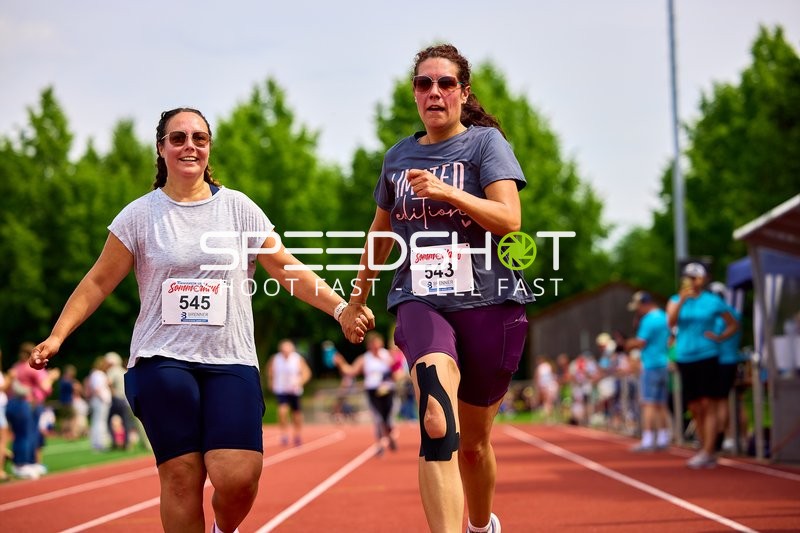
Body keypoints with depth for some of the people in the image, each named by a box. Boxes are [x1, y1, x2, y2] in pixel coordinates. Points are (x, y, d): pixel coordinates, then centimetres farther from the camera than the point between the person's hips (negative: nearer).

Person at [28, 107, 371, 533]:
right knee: (181, 476, -8)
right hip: (162, 361, 0)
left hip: (231, 360, 0)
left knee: (237, 477, -13)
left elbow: (289, 271, 8)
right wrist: (57, 335, 1)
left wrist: (341, 307, -2)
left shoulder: (240, 209, 7)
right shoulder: (139, 215, 5)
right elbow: (98, 282, 9)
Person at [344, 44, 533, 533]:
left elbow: (509, 220, -11)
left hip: (488, 301, -1)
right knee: (437, 424, -27)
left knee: (474, 441, 11)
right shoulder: (398, 157, 13)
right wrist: (359, 297, 34)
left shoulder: (486, 142, 2)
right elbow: (381, 233, 27)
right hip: (422, 300, 1)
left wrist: (447, 191, -23)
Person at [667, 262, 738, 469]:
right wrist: (682, 299, -23)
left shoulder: (713, 301, 3)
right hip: (684, 358, 3)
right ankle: (705, 450, 13)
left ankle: (707, 452, -15)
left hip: (707, 357, -3)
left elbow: (733, 325, 13)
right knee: (694, 408, 5)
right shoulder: (676, 300, 8)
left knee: (706, 404, -11)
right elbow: (671, 322, -11)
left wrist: (719, 337, -4)